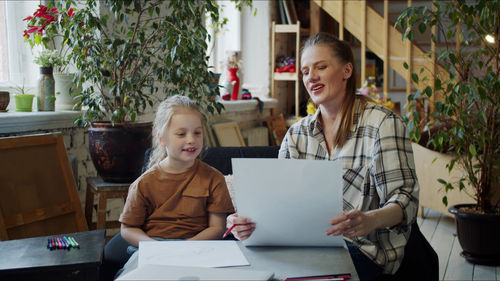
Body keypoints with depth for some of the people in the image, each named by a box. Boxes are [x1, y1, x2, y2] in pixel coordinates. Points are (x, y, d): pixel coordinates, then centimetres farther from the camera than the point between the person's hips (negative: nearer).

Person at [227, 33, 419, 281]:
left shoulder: (381, 123, -4)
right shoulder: (297, 133, 13)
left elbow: (405, 197, -11)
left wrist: (370, 221, -34)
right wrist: (250, 220, -18)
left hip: (366, 248, -4)